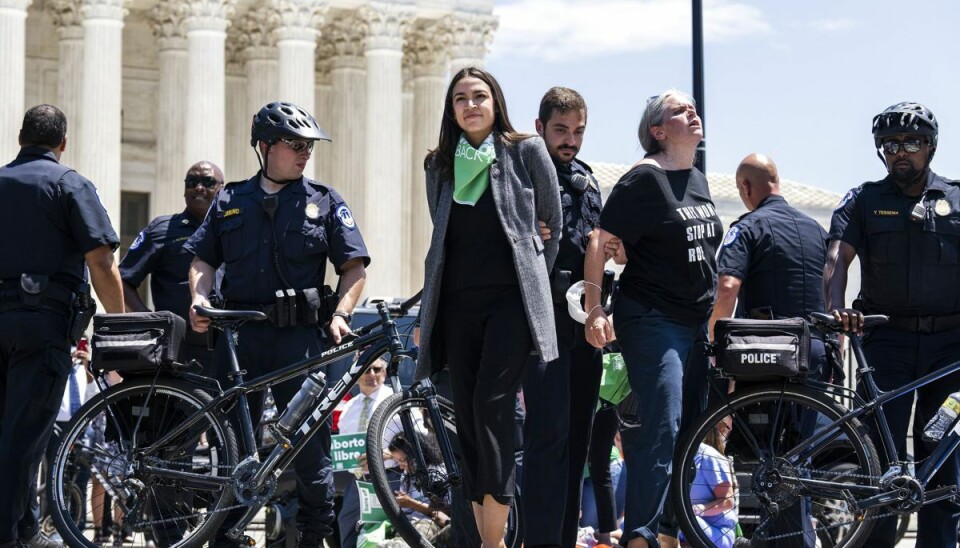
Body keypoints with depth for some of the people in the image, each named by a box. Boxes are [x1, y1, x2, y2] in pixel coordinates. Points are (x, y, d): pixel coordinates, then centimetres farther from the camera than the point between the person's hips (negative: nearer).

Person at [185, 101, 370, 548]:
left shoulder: (325, 202, 9)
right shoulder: (230, 201, 14)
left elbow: (354, 265, 5)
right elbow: (202, 259, 14)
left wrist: (341, 314, -9)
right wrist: (199, 299, -5)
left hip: (298, 334, -2)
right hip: (238, 331, 2)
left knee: (309, 435, -4)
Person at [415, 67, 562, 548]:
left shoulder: (527, 152, 4)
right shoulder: (440, 166, 14)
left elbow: (551, 227, 10)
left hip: (511, 297, -4)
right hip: (458, 302, 5)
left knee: (491, 402, -18)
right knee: (467, 416, 2)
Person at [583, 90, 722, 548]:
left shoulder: (697, 180, 15)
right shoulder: (644, 179, -10)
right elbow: (599, 242, -13)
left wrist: (715, 319, 23)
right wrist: (594, 309, -20)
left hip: (697, 322, 8)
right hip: (651, 320, -8)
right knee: (661, 429, -15)